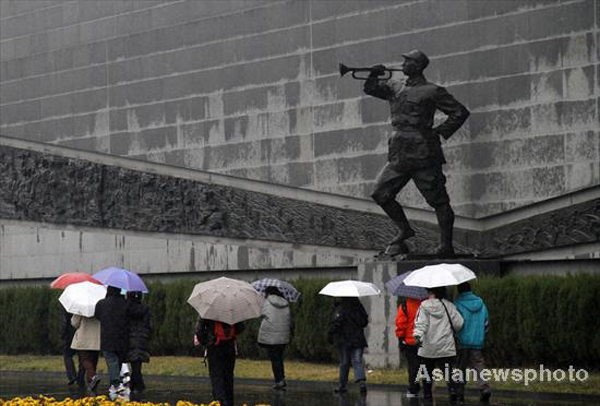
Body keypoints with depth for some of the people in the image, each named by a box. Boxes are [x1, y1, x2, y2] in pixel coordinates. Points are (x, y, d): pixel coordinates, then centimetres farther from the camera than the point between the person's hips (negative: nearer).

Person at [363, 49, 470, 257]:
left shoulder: (432, 91, -2)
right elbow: (370, 89, 21)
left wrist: (439, 131, -5)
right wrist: (373, 75, 1)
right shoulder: (395, 89, 16)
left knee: (438, 200, -3)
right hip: (399, 154, 7)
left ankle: (446, 246, 3)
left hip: (423, 153, -7)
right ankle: (404, 230, 18)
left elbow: (460, 112, 0)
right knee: (381, 193, 2)